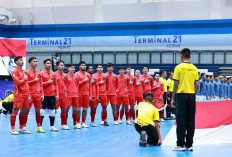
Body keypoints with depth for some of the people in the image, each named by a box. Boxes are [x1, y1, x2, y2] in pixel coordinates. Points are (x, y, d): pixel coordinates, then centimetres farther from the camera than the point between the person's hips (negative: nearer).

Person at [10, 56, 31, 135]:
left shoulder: (24, 72, 18)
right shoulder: (15, 71, -6)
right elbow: (18, 82, -18)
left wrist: (29, 95, 14)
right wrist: (25, 79, -3)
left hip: (26, 94, 8)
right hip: (19, 94, -8)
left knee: (24, 111, 9)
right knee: (15, 111, -5)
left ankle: (21, 128, 17)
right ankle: (13, 129, -3)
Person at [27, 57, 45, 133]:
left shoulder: (39, 73, 14)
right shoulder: (27, 72, -3)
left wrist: (42, 94, 8)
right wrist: (34, 80, -12)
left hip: (38, 94, 5)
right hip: (30, 94, -5)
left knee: (38, 110, 7)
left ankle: (39, 127, 12)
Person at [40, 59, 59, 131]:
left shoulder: (53, 73, 11)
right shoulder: (41, 73, -3)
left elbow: (56, 85, 13)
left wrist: (57, 94, 8)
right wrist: (48, 82, -15)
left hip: (52, 95, 5)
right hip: (44, 95, -5)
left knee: (52, 111, 7)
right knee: (42, 110, -4)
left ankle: (52, 126, 16)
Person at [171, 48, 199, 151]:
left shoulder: (179, 67, -6)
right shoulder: (194, 68, 7)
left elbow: (176, 84, -7)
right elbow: (197, 84, 6)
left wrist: (173, 98, 0)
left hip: (181, 95, -4)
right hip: (192, 96, 4)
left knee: (181, 121, -1)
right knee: (190, 121, 7)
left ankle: (181, 144, 0)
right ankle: (189, 144, 10)